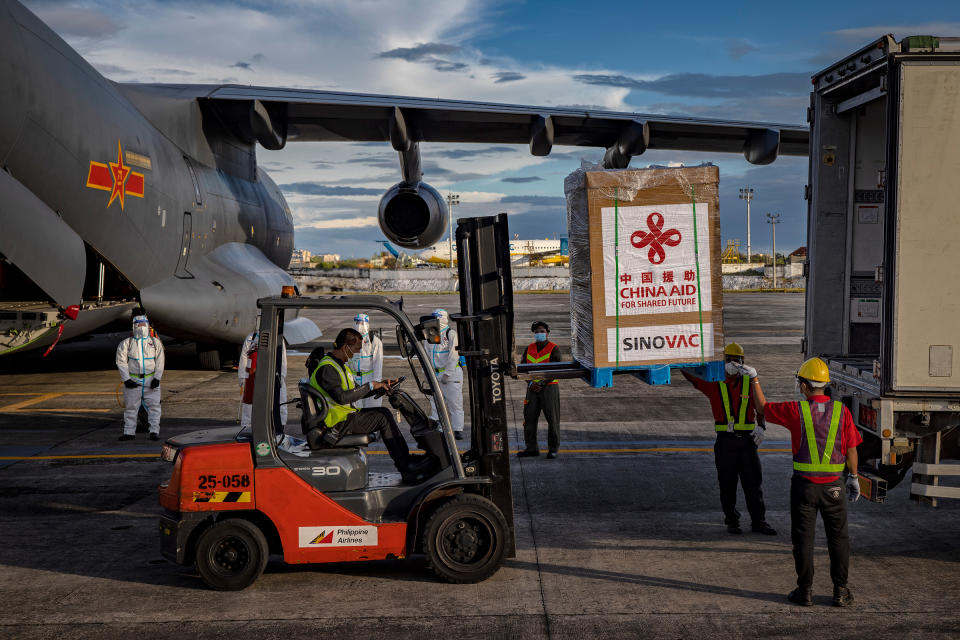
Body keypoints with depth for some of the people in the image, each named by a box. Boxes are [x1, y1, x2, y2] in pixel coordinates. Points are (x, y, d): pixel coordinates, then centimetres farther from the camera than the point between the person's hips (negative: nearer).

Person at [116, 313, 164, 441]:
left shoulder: (155, 343, 6)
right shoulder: (126, 343, 3)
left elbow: (160, 362, 5)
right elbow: (121, 362, 1)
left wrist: (157, 378, -4)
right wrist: (126, 379, -7)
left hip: (151, 381, 0)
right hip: (132, 381, 0)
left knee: (154, 406, -2)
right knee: (130, 406, 5)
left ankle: (154, 431, 4)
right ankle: (129, 432, 13)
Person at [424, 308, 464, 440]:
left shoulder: (451, 334, -8)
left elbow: (453, 356, -12)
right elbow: (427, 354, 18)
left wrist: (447, 374, -15)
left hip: (452, 372, -6)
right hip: (435, 374, 6)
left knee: (455, 403, -3)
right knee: (435, 402, 6)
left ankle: (458, 430, 2)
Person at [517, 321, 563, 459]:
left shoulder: (554, 349, -4)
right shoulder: (529, 349, 10)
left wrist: (540, 383, -15)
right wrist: (530, 383, -6)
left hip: (549, 387, -4)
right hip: (533, 389, 4)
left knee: (552, 419, -1)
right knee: (529, 417, 2)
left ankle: (553, 449, 10)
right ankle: (531, 448, 10)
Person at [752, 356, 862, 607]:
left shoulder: (796, 410, -10)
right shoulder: (841, 410, -4)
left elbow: (763, 408, 4)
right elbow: (851, 448, 0)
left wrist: (754, 380, 16)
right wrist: (853, 477, 11)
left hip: (804, 484, -2)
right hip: (833, 485, 2)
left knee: (803, 537, 7)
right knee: (838, 537, 11)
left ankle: (805, 590, 10)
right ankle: (840, 591, 14)